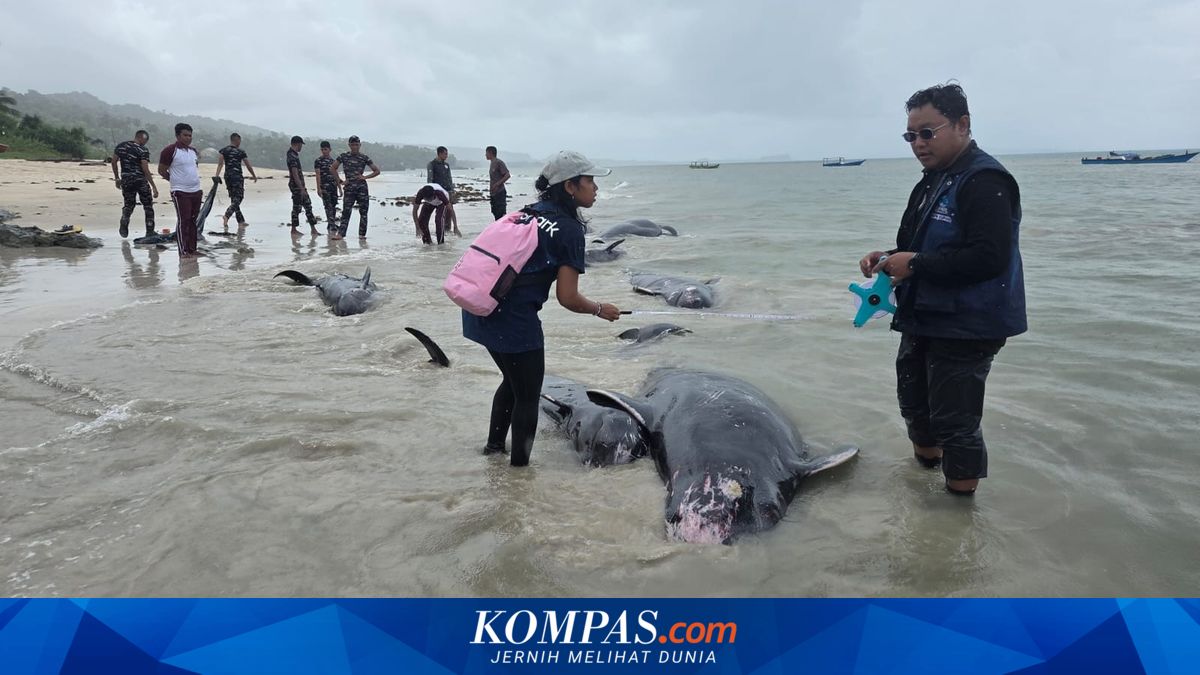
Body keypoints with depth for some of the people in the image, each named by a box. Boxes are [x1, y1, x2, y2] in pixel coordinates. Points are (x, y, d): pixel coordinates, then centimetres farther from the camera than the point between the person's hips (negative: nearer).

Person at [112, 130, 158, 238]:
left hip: (126, 181, 5)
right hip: (140, 181, -5)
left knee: (129, 204, 21)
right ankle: (149, 232, 7)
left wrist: (117, 178, 22)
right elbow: (145, 170, -17)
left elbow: (114, 162, 11)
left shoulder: (120, 146, 7)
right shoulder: (143, 150, -11)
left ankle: (124, 224, -3)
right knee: (148, 206, 8)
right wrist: (154, 187, -16)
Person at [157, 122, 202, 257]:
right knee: (183, 221, -9)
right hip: (180, 192, -7)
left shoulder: (194, 151, 13)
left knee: (193, 221, 10)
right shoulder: (170, 151, -9)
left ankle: (192, 249, 17)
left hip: (196, 191, 7)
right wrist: (176, 181, 5)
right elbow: (161, 170, -4)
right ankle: (183, 251, -6)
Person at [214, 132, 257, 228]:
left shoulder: (223, 150, 4)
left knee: (234, 199, 13)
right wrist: (254, 176, 15)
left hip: (227, 176, 5)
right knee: (237, 199, -4)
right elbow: (248, 166, 1)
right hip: (237, 177, -5)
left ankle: (241, 221, 17)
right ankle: (226, 216, -26)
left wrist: (216, 176, -11)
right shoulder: (241, 152, -4)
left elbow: (220, 163, -6)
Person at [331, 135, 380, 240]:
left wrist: (365, 177, -3)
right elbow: (332, 169, 10)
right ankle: (341, 233, -11)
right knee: (346, 212, -7)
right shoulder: (343, 156, 6)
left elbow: (377, 171, 8)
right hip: (349, 188, 0)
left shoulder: (364, 158, 5)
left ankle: (362, 234, 8)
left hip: (362, 187, 1)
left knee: (363, 212, 1)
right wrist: (340, 181, 4)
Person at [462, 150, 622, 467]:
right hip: (514, 319, -8)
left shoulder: (528, 212, 14)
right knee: (528, 396, 10)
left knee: (513, 380, 29)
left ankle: (494, 445, 43)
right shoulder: (569, 229, -9)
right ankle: (519, 465, 20)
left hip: (479, 310, 8)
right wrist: (601, 310, 6)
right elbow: (568, 298, -11)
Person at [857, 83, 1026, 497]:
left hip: (966, 327, -10)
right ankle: (926, 469, 44)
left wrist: (916, 264, -23)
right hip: (924, 319, 10)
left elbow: (989, 257, -29)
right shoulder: (933, 180, 12)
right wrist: (890, 258, 3)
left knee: (955, 420, -4)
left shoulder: (985, 182, -19)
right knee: (915, 404, 22)